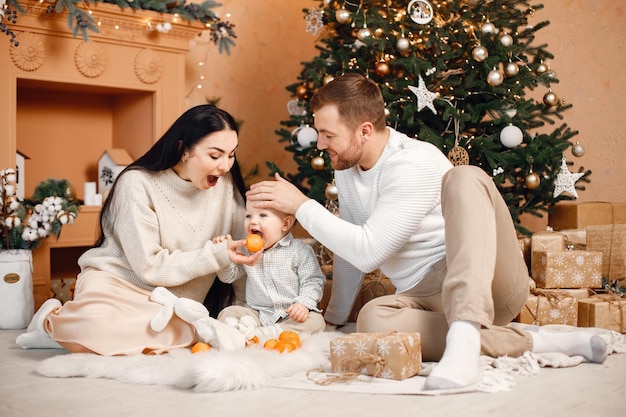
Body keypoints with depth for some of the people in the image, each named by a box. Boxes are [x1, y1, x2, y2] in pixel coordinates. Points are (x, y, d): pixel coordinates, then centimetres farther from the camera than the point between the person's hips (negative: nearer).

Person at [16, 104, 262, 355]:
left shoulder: (225, 182, -3)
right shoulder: (138, 184, -15)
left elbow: (242, 247, 5)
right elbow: (151, 267, -16)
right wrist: (217, 255, -23)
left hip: (169, 302, 4)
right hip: (117, 283, -4)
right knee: (96, 323, -39)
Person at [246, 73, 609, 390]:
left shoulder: (415, 163, -16)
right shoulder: (346, 167, 11)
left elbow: (368, 251, -23)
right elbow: (352, 248, 21)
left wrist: (303, 206, -16)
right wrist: (334, 318, 24)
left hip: (492, 285, -6)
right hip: (427, 298, 6)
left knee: (464, 178, -32)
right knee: (372, 319, -31)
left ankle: (464, 340, -47)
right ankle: (534, 344, -24)